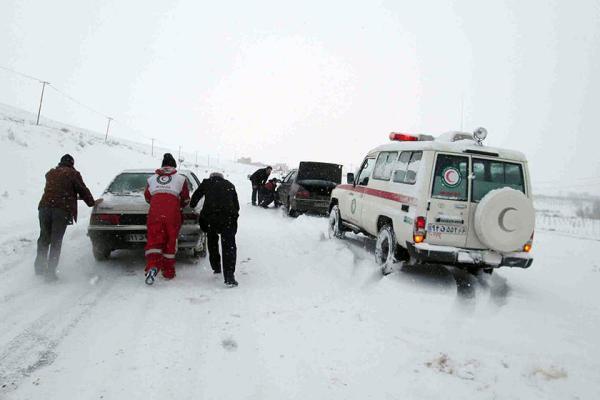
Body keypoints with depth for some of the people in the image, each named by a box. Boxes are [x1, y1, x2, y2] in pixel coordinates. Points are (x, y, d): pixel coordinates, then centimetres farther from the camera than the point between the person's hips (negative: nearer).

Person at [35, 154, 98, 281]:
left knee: (44, 237, 15)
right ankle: (50, 271, 0)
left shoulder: (50, 173, 22)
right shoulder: (73, 174, 4)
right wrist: (92, 202, 18)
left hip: (45, 207, 5)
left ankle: (39, 266, 18)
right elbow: (83, 190, 4)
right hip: (62, 210, -5)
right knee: (56, 241, 0)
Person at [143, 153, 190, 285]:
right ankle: (168, 272, 17)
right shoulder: (181, 179, 12)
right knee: (170, 242, 9)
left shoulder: (152, 179, 18)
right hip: (173, 215, -1)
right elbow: (186, 200, 14)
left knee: (154, 240, 0)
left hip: (155, 214, 1)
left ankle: (152, 266, -23)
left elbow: (147, 197, 25)